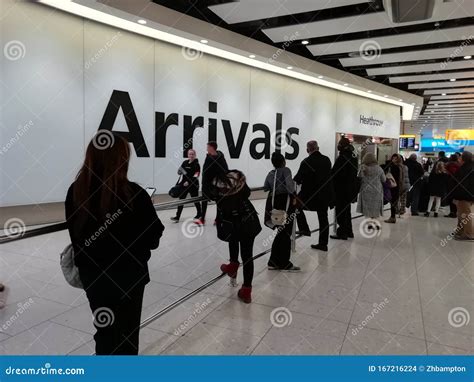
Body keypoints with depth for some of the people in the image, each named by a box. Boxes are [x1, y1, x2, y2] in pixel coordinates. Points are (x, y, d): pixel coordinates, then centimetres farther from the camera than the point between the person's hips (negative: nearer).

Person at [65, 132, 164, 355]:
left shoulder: (76, 191, -9)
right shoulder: (133, 193, -23)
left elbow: (75, 233, 3)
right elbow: (153, 238, -14)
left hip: (92, 275, 4)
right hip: (127, 276, -4)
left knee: (106, 331, 24)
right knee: (126, 335, 18)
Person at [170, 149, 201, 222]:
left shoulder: (196, 164, -10)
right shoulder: (185, 163, 7)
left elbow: (196, 176, -19)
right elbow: (180, 172, 16)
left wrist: (189, 182, -28)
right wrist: (180, 171, -7)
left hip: (193, 185, -5)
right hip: (184, 184, 5)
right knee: (181, 199, 1)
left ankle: (199, 214, 32)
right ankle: (177, 216, 3)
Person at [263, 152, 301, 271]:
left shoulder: (270, 174, 12)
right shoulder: (286, 170, -6)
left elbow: (265, 188, 16)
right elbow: (289, 184, -20)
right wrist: (293, 196, -8)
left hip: (274, 202, 7)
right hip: (285, 201, -7)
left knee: (281, 233, 15)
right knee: (286, 234, 0)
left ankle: (273, 262, 19)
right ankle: (284, 264, 5)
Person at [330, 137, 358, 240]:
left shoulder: (342, 158, -20)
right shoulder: (353, 156, 9)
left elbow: (335, 174, -19)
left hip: (341, 189, -9)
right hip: (351, 188, 9)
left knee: (341, 211, -1)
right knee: (346, 210, 18)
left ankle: (342, 233, 5)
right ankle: (348, 231, 27)